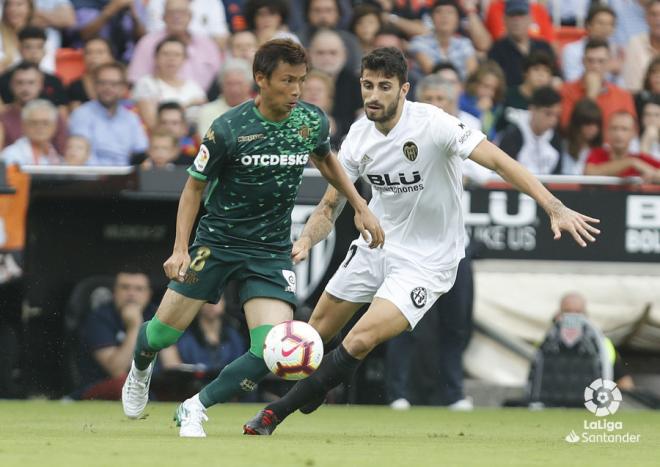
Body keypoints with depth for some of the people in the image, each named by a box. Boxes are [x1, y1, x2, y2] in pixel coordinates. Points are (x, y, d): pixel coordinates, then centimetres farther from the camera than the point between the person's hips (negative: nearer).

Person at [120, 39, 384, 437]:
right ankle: (140, 369, 41)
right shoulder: (228, 129, -17)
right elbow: (195, 187, -5)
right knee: (166, 329, 2)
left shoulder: (312, 121, -5)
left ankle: (195, 410, 0)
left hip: (272, 251, 2)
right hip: (218, 240, -2)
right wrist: (180, 250, -13)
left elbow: (325, 158, 19)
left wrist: (361, 206, 14)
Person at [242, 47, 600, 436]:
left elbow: (498, 161, -29)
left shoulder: (431, 123, -24)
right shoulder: (359, 137, -5)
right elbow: (330, 206, 4)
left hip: (426, 261, -6)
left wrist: (555, 207, -39)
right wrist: (306, 240, -18)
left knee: (361, 340, -19)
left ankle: (277, 414, -8)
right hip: (376, 246, 6)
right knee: (317, 333, 10)